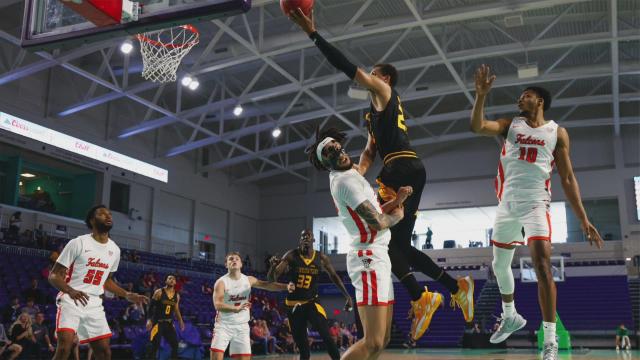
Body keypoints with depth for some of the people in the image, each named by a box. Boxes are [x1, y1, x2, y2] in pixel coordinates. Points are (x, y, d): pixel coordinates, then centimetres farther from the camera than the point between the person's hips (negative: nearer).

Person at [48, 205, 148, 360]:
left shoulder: (114, 250, 8)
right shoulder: (78, 243, -10)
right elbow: (54, 275, -11)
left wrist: (127, 295, 12)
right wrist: (70, 291, -30)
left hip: (94, 305, 6)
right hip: (70, 302, -6)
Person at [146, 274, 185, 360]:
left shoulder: (177, 295, 7)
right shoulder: (159, 292, -9)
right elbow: (151, 306, -8)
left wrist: (180, 321, 10)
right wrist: (149, 320, -17)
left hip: (169, 322, 5)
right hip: (158, 322, -5)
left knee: (175, 345, 4)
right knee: (155, 346, -7)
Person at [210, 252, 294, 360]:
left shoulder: (248, 280, 3)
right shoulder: (221, 282, -11)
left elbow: (267, 284, -6)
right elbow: (218, 305, -24)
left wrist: (285, 286, -25)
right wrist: (236, 308, -42)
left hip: (242, 326, 4)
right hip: (224, 325, -4)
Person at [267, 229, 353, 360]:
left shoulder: (321, 258, -4)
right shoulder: (291, 256, -9)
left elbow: (334, 276, 12)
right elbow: (271, 278, -12)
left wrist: (347, 296, 5)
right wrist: (273, 266, -35)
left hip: (311, 302, 0)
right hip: (293, 304, 0)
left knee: (326, 337, -18)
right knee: (302, 345, 4)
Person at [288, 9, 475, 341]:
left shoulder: (383, 92, 5)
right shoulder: (378, 111, 32)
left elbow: (347, 67, -5)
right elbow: (370, 151, 24)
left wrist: (312, 32, -6)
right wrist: (358, 171, 2)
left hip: (401, 167, -9)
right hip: (410, 168, 9)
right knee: (399, 244, 10)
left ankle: (420, 298, -17)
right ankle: (457, 286, 9)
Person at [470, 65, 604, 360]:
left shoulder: (557, 132, 4)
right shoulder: (510, 125, 9)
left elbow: (567, 178, 3)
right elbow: (477, 127, -9)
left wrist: (583, 219, -3)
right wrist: (481, 95, -22)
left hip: (535, 204, -3)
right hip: (507, 204, 4)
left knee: (542, 264, -18)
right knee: (500, 265, 14)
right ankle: (511, 317, 39)